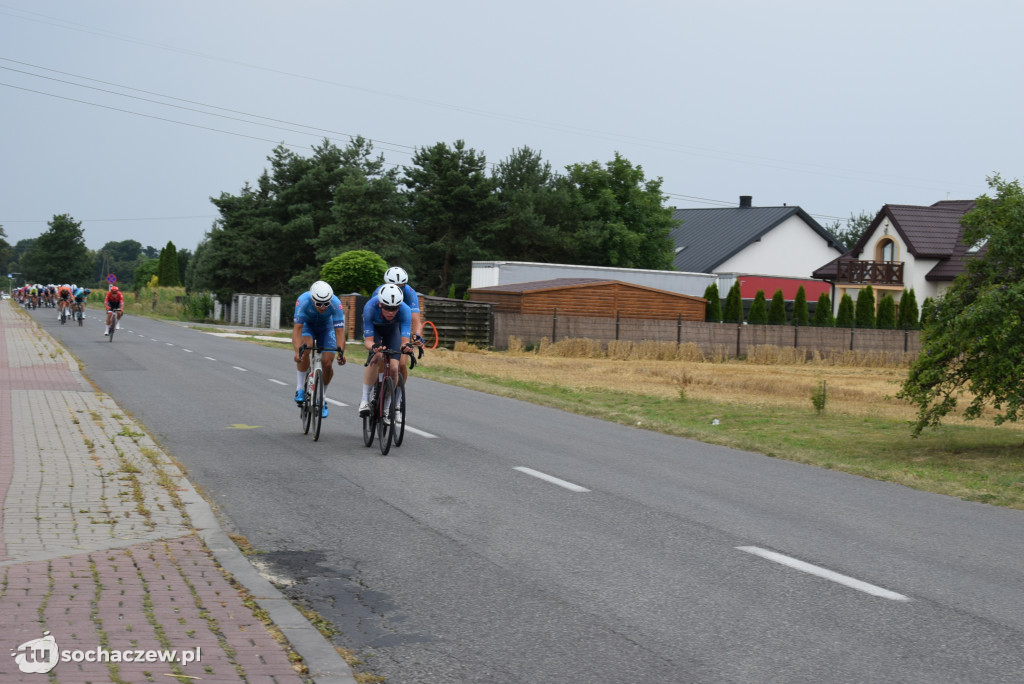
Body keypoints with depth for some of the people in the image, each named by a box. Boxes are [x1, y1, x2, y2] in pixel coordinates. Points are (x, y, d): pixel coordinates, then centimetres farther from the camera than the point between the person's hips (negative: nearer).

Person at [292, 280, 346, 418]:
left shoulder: (336, 304, -35)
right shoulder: (303, 301, -36)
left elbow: (339, 331, -37)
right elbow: (297, 329, -40)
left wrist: (341, 352, -52)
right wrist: (297, 350, -55)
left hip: (326, 327, 1)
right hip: (307, 325, -1)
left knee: (327, 364, -12)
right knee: (306, 348, -32)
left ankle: (323, 399, 12)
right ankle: (300, 389, -17)